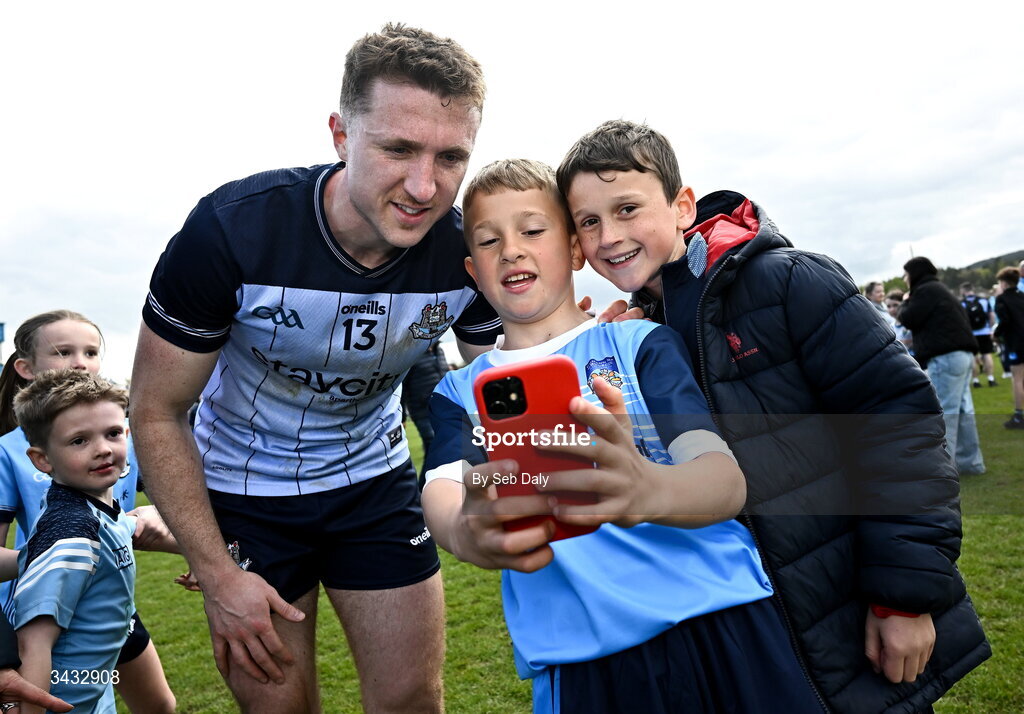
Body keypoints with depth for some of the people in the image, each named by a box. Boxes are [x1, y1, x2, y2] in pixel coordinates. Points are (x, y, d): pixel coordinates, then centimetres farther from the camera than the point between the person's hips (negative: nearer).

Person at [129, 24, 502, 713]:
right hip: (244, 488, -1)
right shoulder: (230, 229, -28)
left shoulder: (468, 253, -20)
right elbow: (157, 412, -16)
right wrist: (217, 573, -16)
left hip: (374, 476, 2)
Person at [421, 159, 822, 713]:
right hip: (578, 660, 1)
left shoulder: (641, 343, 3)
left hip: (716, 619, -1)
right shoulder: (461, 391, 10)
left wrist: (648, 490, -35)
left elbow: (726, 480, -11)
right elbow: (441, 495, -10)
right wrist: (468, 533, -35)